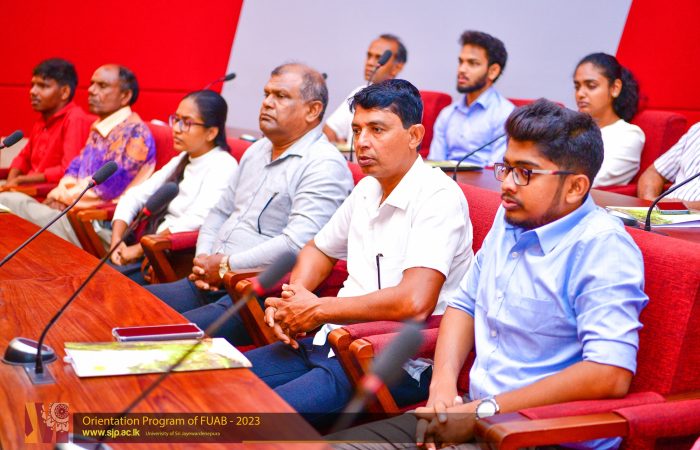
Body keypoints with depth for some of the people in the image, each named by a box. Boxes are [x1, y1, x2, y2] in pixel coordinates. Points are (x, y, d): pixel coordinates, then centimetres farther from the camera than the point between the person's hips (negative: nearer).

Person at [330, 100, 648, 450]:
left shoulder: (602, 246, -16)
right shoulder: (511, 218, 9)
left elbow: (611, 375, -26)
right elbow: (465, 303, 19)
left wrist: (484, 410, -21)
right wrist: (442, 384, 0)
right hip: (476, 411, 8)